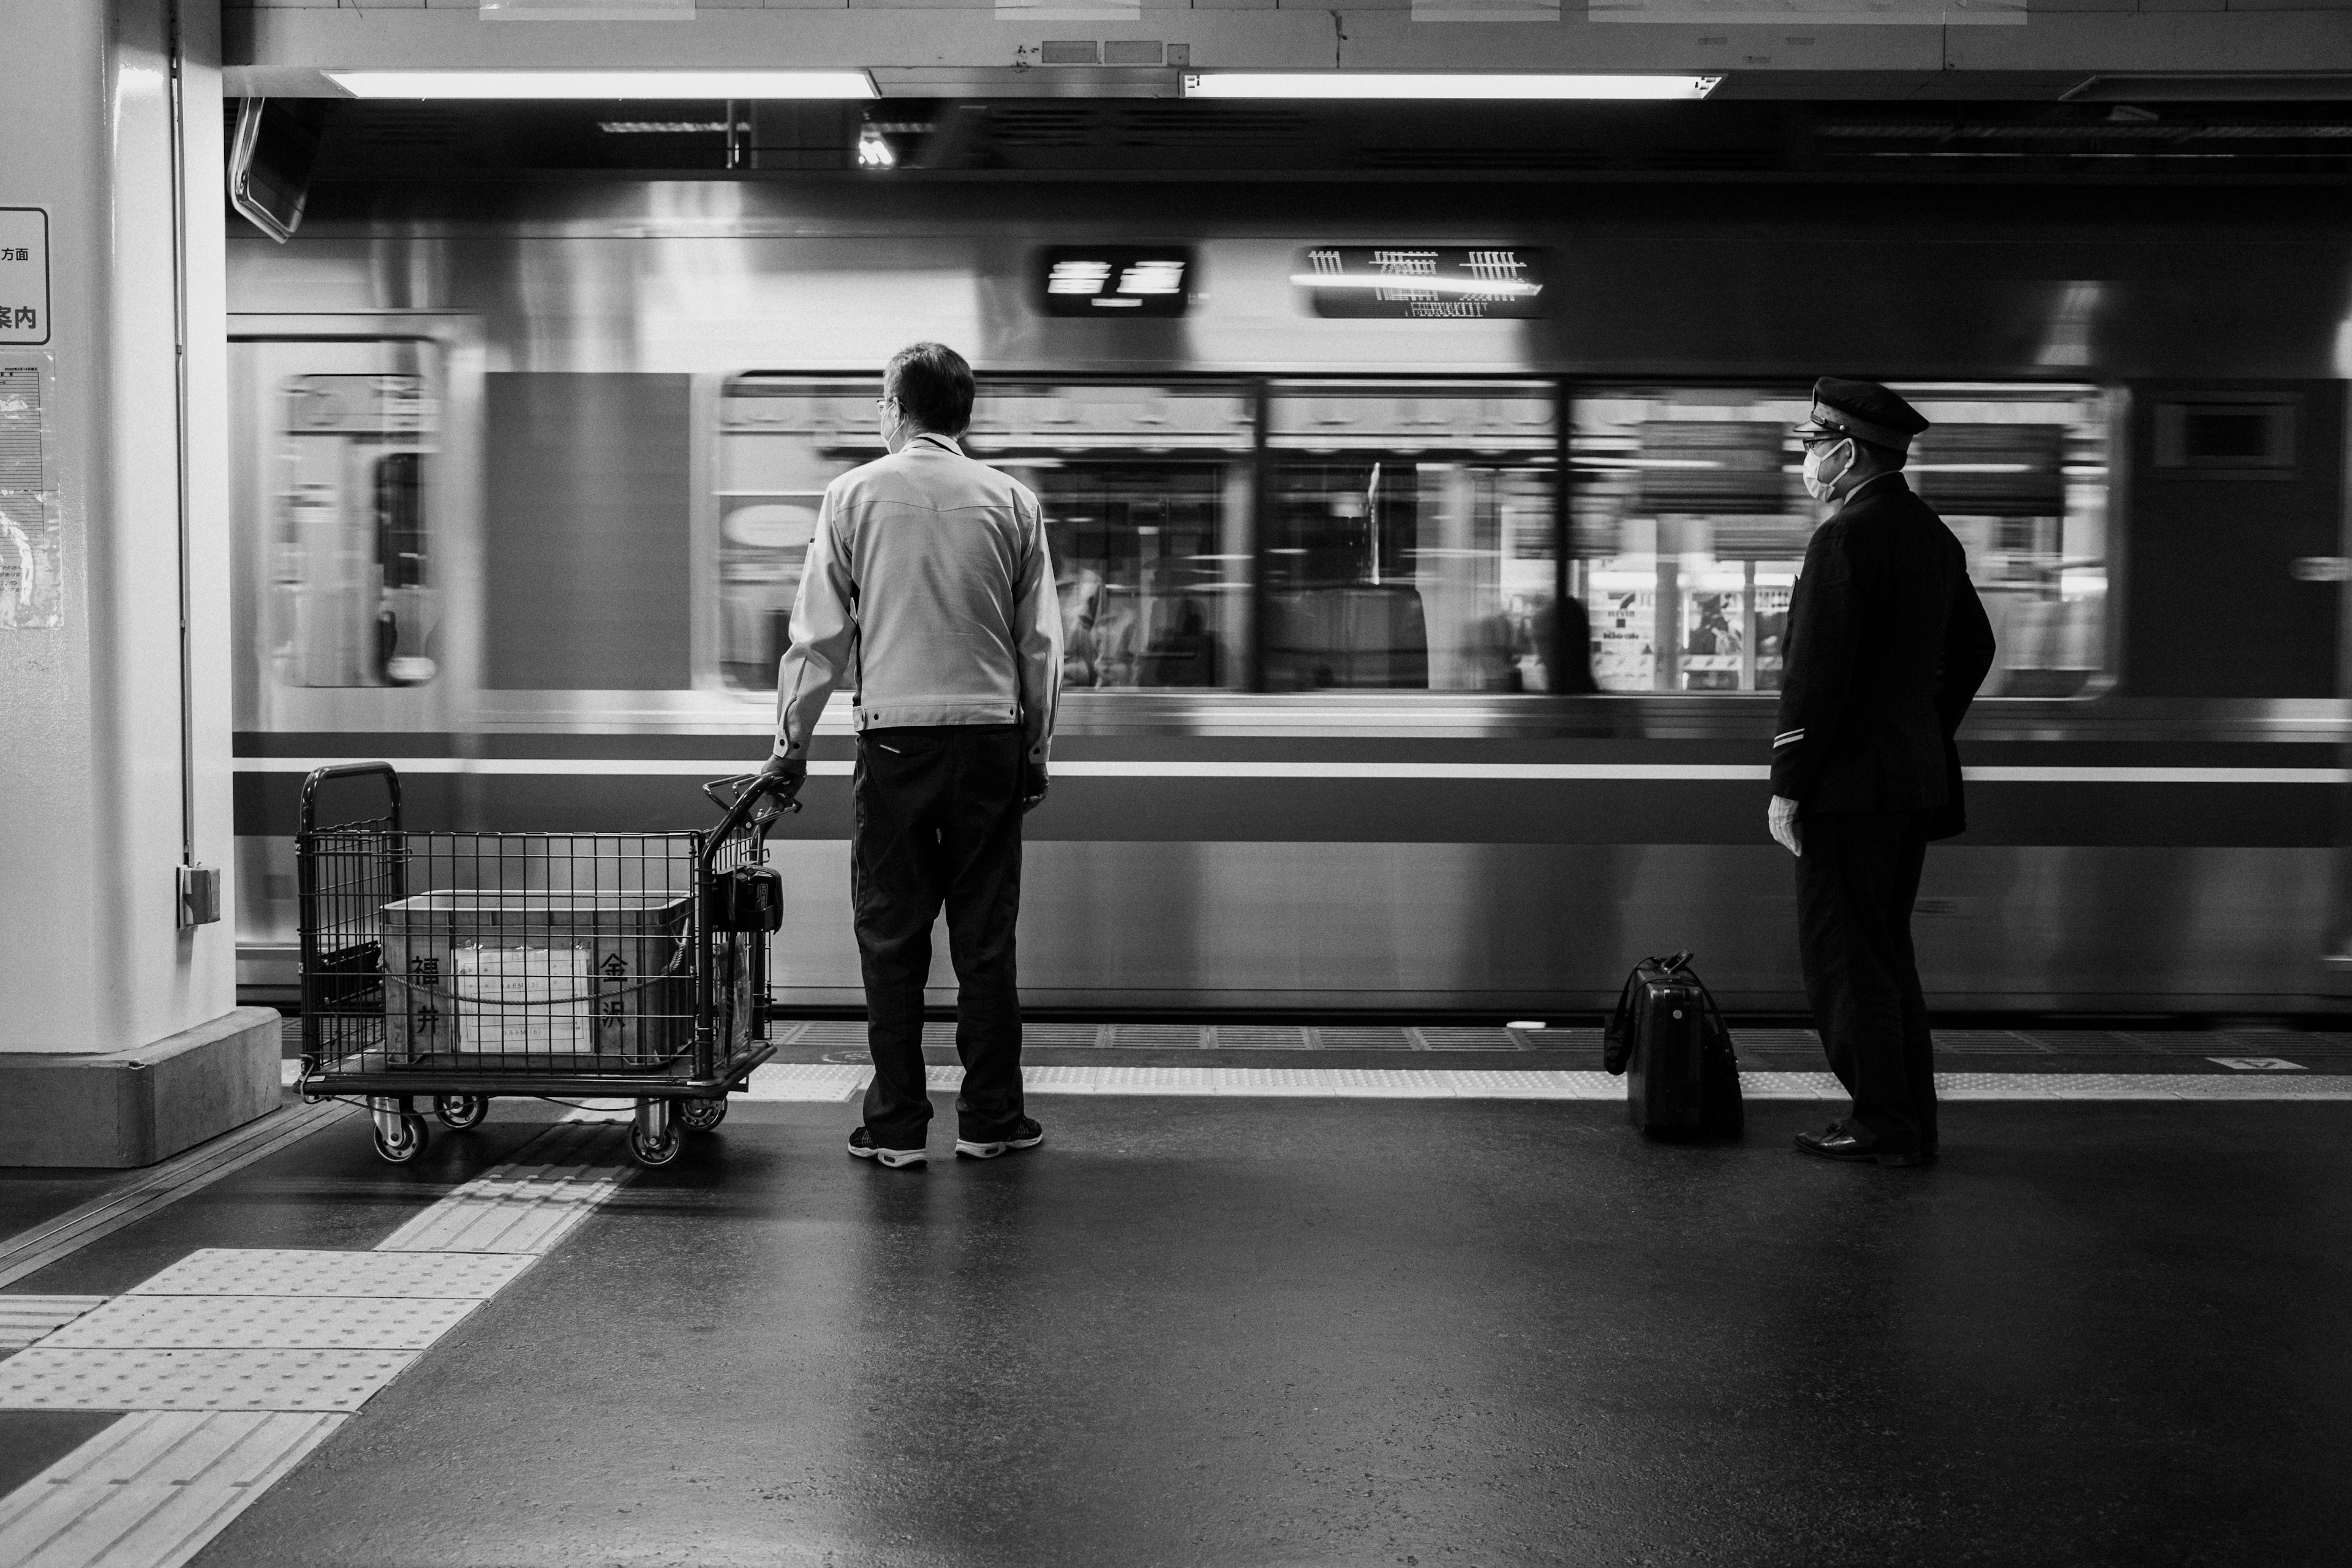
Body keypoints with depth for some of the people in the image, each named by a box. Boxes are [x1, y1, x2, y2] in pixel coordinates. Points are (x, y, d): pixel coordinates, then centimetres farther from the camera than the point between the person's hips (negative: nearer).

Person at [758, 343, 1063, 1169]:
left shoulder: (854, 493, 2)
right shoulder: (1012, 500, 5)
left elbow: (819, 634, 1)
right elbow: (1041, 642, 6)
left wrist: (791, 744, 8)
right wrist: (1036, 750, 14)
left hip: (895, 737, -1)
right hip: (991, 734, 1)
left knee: (892, 938, 5)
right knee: (985, 937, 7)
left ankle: (896, 1125, 7)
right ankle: (989, 1118, 11)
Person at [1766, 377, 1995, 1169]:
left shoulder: (1844, 539, -16)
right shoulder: (1933, 534, 12)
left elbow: (1816, 677, -20)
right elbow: (1974, 648, 21)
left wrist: (1788, 786, -15)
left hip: (1851, 782, -9)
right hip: (1917, 779, 9)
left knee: (1844, 959, -1)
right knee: (1886, 952, 17)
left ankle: (1883, 1126, 4)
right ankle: (1911, 1119, 23)